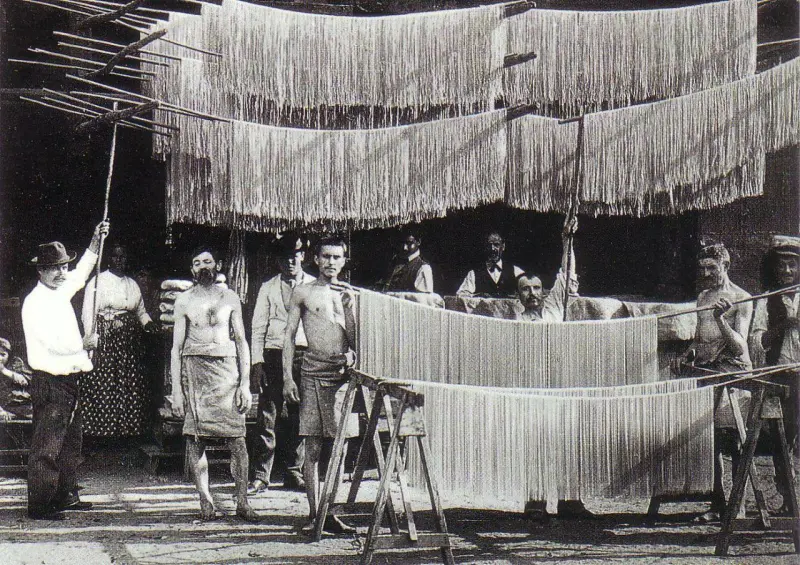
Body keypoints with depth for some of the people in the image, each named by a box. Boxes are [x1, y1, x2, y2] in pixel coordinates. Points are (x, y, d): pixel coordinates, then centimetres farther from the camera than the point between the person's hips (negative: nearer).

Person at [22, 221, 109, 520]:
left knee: (70, 443, 17)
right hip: (50, 382, -9)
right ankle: (39, 505, -2)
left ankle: (66, 495, 27)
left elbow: (82, 271, 29)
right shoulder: (35, 302, -14)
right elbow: (55, 344, -20)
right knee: (46, 447, -6)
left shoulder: (61, 291, 10)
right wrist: (86, 343, -5)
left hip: (70, 380, 9)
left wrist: (96, 241, 22)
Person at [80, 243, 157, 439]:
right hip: (105, 340, -5)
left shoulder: (132, 284, 17)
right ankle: (103, 429, -5)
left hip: (130, 342, 5)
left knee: (133, 385, 0)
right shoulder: (97, 282, 1)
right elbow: (88, 314, -4)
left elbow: (141, 311, 26)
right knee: (103, 385, -10)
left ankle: (129, 427, 6)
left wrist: (148, 322, 3)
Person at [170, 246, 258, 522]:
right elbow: (176, 347, 9)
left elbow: (242, 342, 12)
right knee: (196, 437, -3)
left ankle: (242, 501, -3)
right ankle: (205, 500, 3)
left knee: (237, 437, -7)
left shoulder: (230, 298, 12)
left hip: (227, 367, 0)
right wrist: (176, 390, 1)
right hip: (194, 367, 0)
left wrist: (245, 384, 2)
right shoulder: (184, 301, 9)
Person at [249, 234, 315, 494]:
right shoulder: (268, 288, 11)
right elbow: (258, 328, 8)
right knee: (267, 416, -5)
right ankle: (261, 475, -3)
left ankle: (294, 472, 14)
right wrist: (257, 363, -3)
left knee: (299, 418, 4)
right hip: (273, 354, -1)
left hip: (304, 355, 1)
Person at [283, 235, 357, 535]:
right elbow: (289, 336, 7)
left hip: (343, 373, 2)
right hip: (313, 372, -2)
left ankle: (331, 513, 4)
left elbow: (355, 339, 10)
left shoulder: (349, 294, 14)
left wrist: (347, 305, -3)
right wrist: (287, 378, -1)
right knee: (312, 447, -3)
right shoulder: (303, 293, 8)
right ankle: (314, 513, 1)